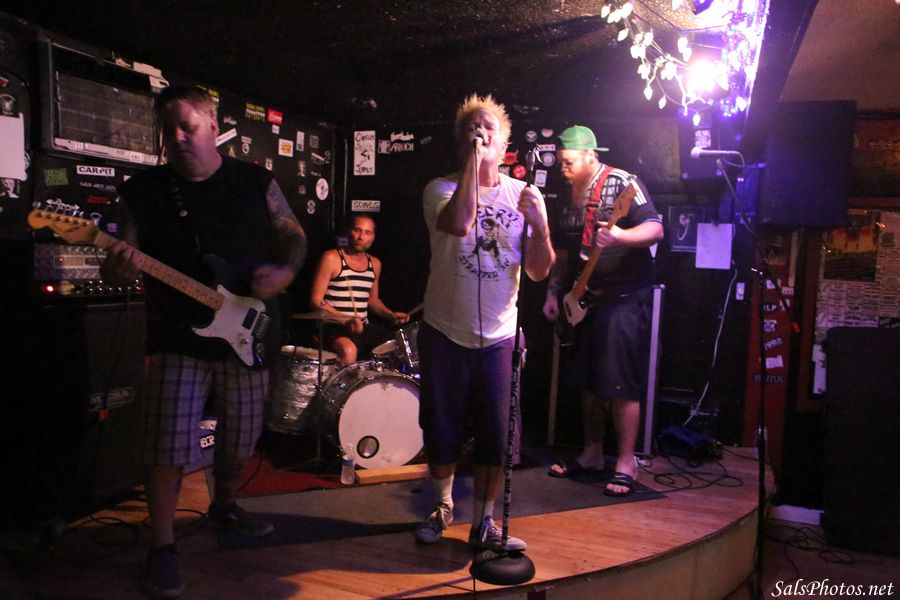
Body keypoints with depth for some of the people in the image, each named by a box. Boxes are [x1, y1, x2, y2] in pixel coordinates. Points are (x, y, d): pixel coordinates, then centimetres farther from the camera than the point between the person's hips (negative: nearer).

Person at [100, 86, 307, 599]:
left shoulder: (257, 182, 3)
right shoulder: (143, 191, 0)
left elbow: (294, 235, 10)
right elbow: (119, 262, -1)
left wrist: (286, 272, -10)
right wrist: (120, 269, -25)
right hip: (178, 341, -1)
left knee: (238, 441, 15)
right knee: (168, 449, -4)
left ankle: (224, 507, 42)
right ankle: (163, 547, 15)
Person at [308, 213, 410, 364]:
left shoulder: (375, 264, 12)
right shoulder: (331, 258, -7)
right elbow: (316, 300, -10)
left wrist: (391, 315, 4)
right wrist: (345, 320, -22)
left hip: (363, 327, 7)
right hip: (334, 327, -6)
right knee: (348, 350, -35)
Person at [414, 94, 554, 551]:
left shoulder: (524, 195, 3)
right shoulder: (442, 188, -5)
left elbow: (539, 270, 0)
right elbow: (460, 222, -29)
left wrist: (539, 224, -17)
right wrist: (472, 160, -23)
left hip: (497, 336, 1)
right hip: (445, 333, -1)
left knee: (495, 435, 5)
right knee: (442, 431, 12)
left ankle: (483, 521, 24)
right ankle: (442, 506, 37)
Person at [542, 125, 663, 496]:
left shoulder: (622, 183, -9)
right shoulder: (570, 199, 14)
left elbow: (655, 230, -18)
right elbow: (563, 252, 20)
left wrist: (621, 236, -36)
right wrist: (554, 292, 11)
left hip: (625, 298, -8)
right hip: (587, 300, 8)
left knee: (621, 384, -8)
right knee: (589, 382, 12)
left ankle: (626, 465, 2)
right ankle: (592, 454, 25)